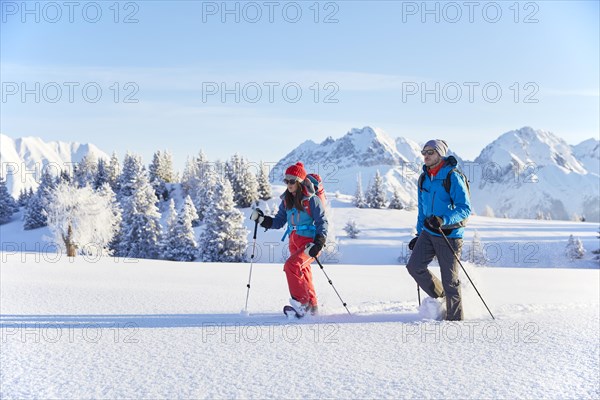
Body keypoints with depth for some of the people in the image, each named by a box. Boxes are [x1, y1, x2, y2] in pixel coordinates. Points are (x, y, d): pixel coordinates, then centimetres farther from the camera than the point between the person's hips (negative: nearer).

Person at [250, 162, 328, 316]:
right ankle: (312, 306, 28)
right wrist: (262, 219, -3)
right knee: (302, 273, 14)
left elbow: (322, 222, -12)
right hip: (294, 241, 8)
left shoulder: (311, 200, -12)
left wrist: (319, 243, -22)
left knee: (291, 266, -24)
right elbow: (278, 222, 11)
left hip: (310, 241, -8)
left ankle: (301, 301, -16)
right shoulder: (286, 200, 8)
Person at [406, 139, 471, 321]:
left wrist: (444, 220, -32)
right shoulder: (424, 179, 10)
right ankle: (438, 295, 17)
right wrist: (419, 234, 20)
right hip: (428, 233, 6)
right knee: (414, 266, -7)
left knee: (449, 279, -1)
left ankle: (455, 318, 15)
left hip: (450, 235, -6)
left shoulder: (453, 177, -12)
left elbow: (465, 208, -18)